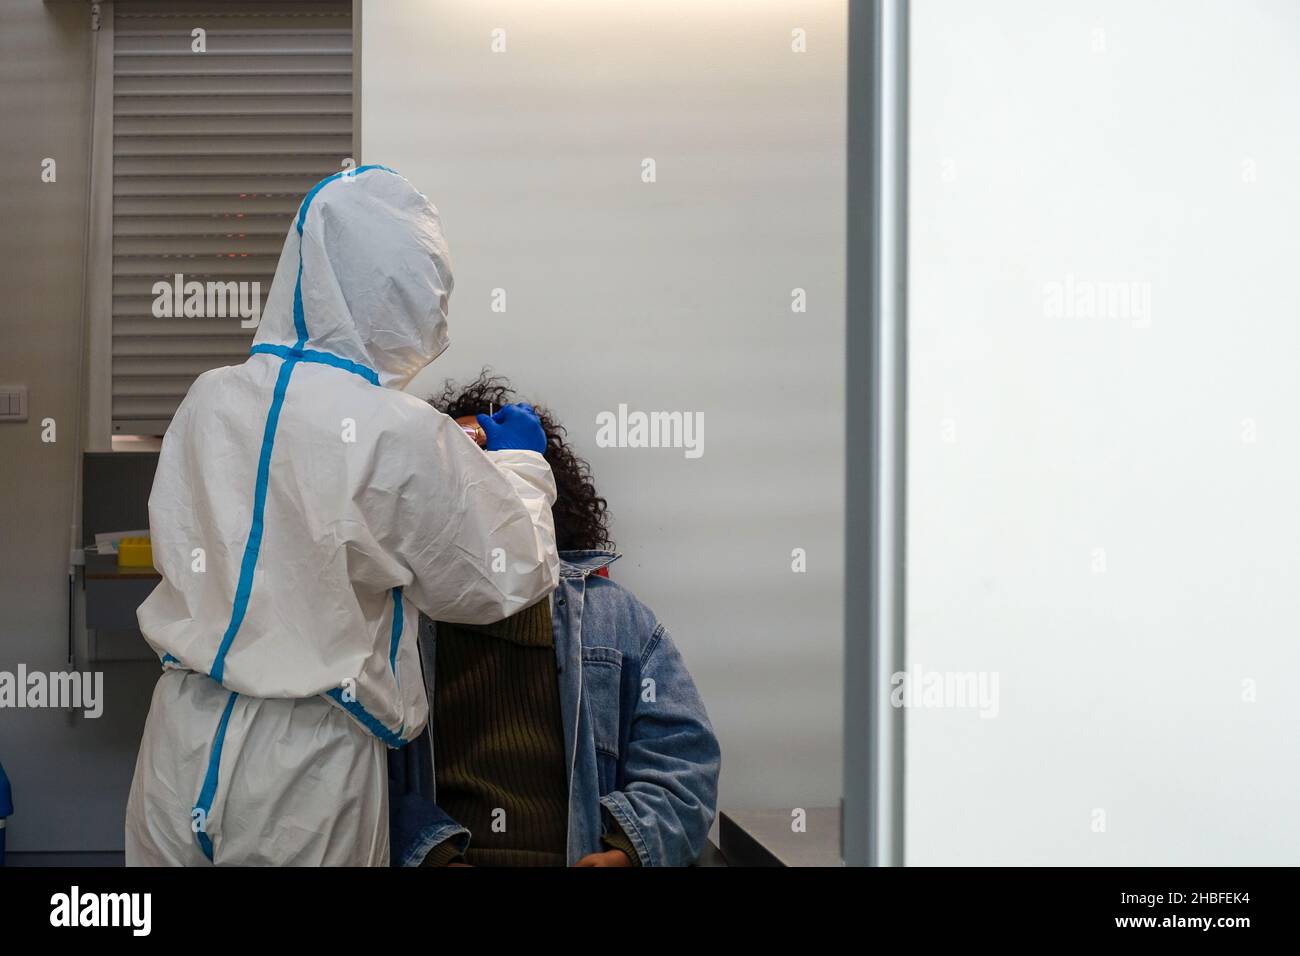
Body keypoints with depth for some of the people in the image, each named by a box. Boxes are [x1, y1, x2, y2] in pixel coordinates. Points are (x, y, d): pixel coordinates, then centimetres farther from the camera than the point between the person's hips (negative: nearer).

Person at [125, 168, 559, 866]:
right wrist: (520, 463, 13)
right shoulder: (404, 437, -18)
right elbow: (498, 581, -6)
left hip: (183, 744, 5)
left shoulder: (209, 399, -2)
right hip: (306, 767, -5)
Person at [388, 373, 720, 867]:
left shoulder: (617, 616, 20)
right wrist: (432, 855, -14)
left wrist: (625, 850, -7)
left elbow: (680, 760, 12)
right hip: (431, 856, -1)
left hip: (583, 854, 2)